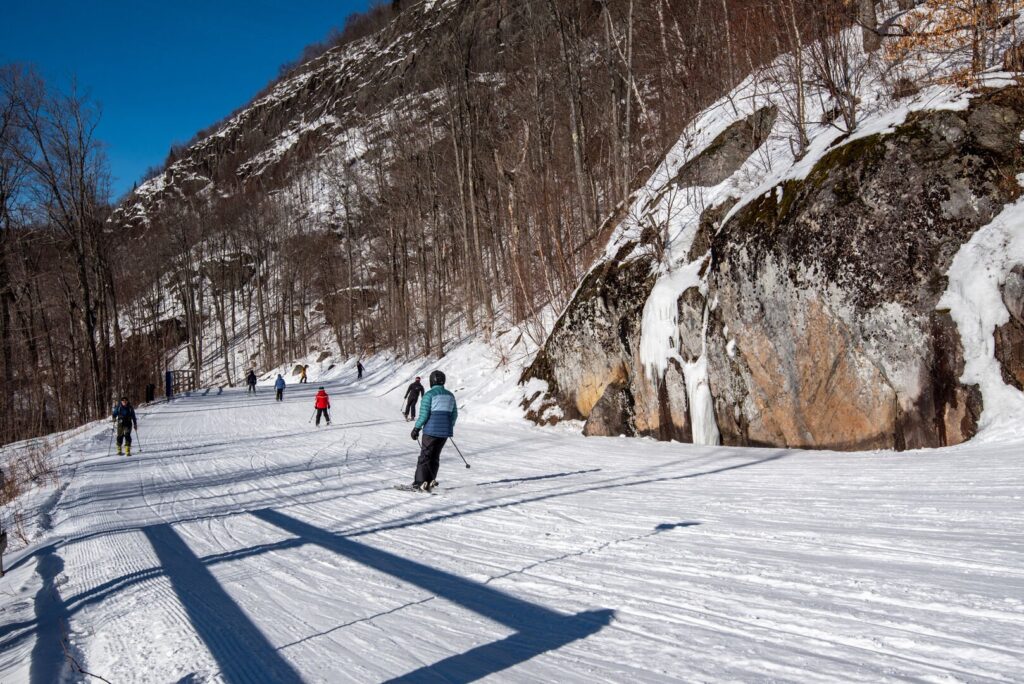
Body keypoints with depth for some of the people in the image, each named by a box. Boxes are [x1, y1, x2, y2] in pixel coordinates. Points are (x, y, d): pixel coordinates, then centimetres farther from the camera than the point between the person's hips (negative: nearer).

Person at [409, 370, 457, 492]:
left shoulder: (429, 395, -10)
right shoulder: (450, 395, 9)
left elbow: (423, 414, -14)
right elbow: (454, 414, 13)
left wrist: (417, 428, -4)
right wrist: (450, 427, 27)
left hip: (431, 430, -5)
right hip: (445, 431, 5)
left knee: (425, 455, 2)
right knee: (435, 456, 16)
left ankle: (420, 482, -1)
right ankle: (431, 480, 16)